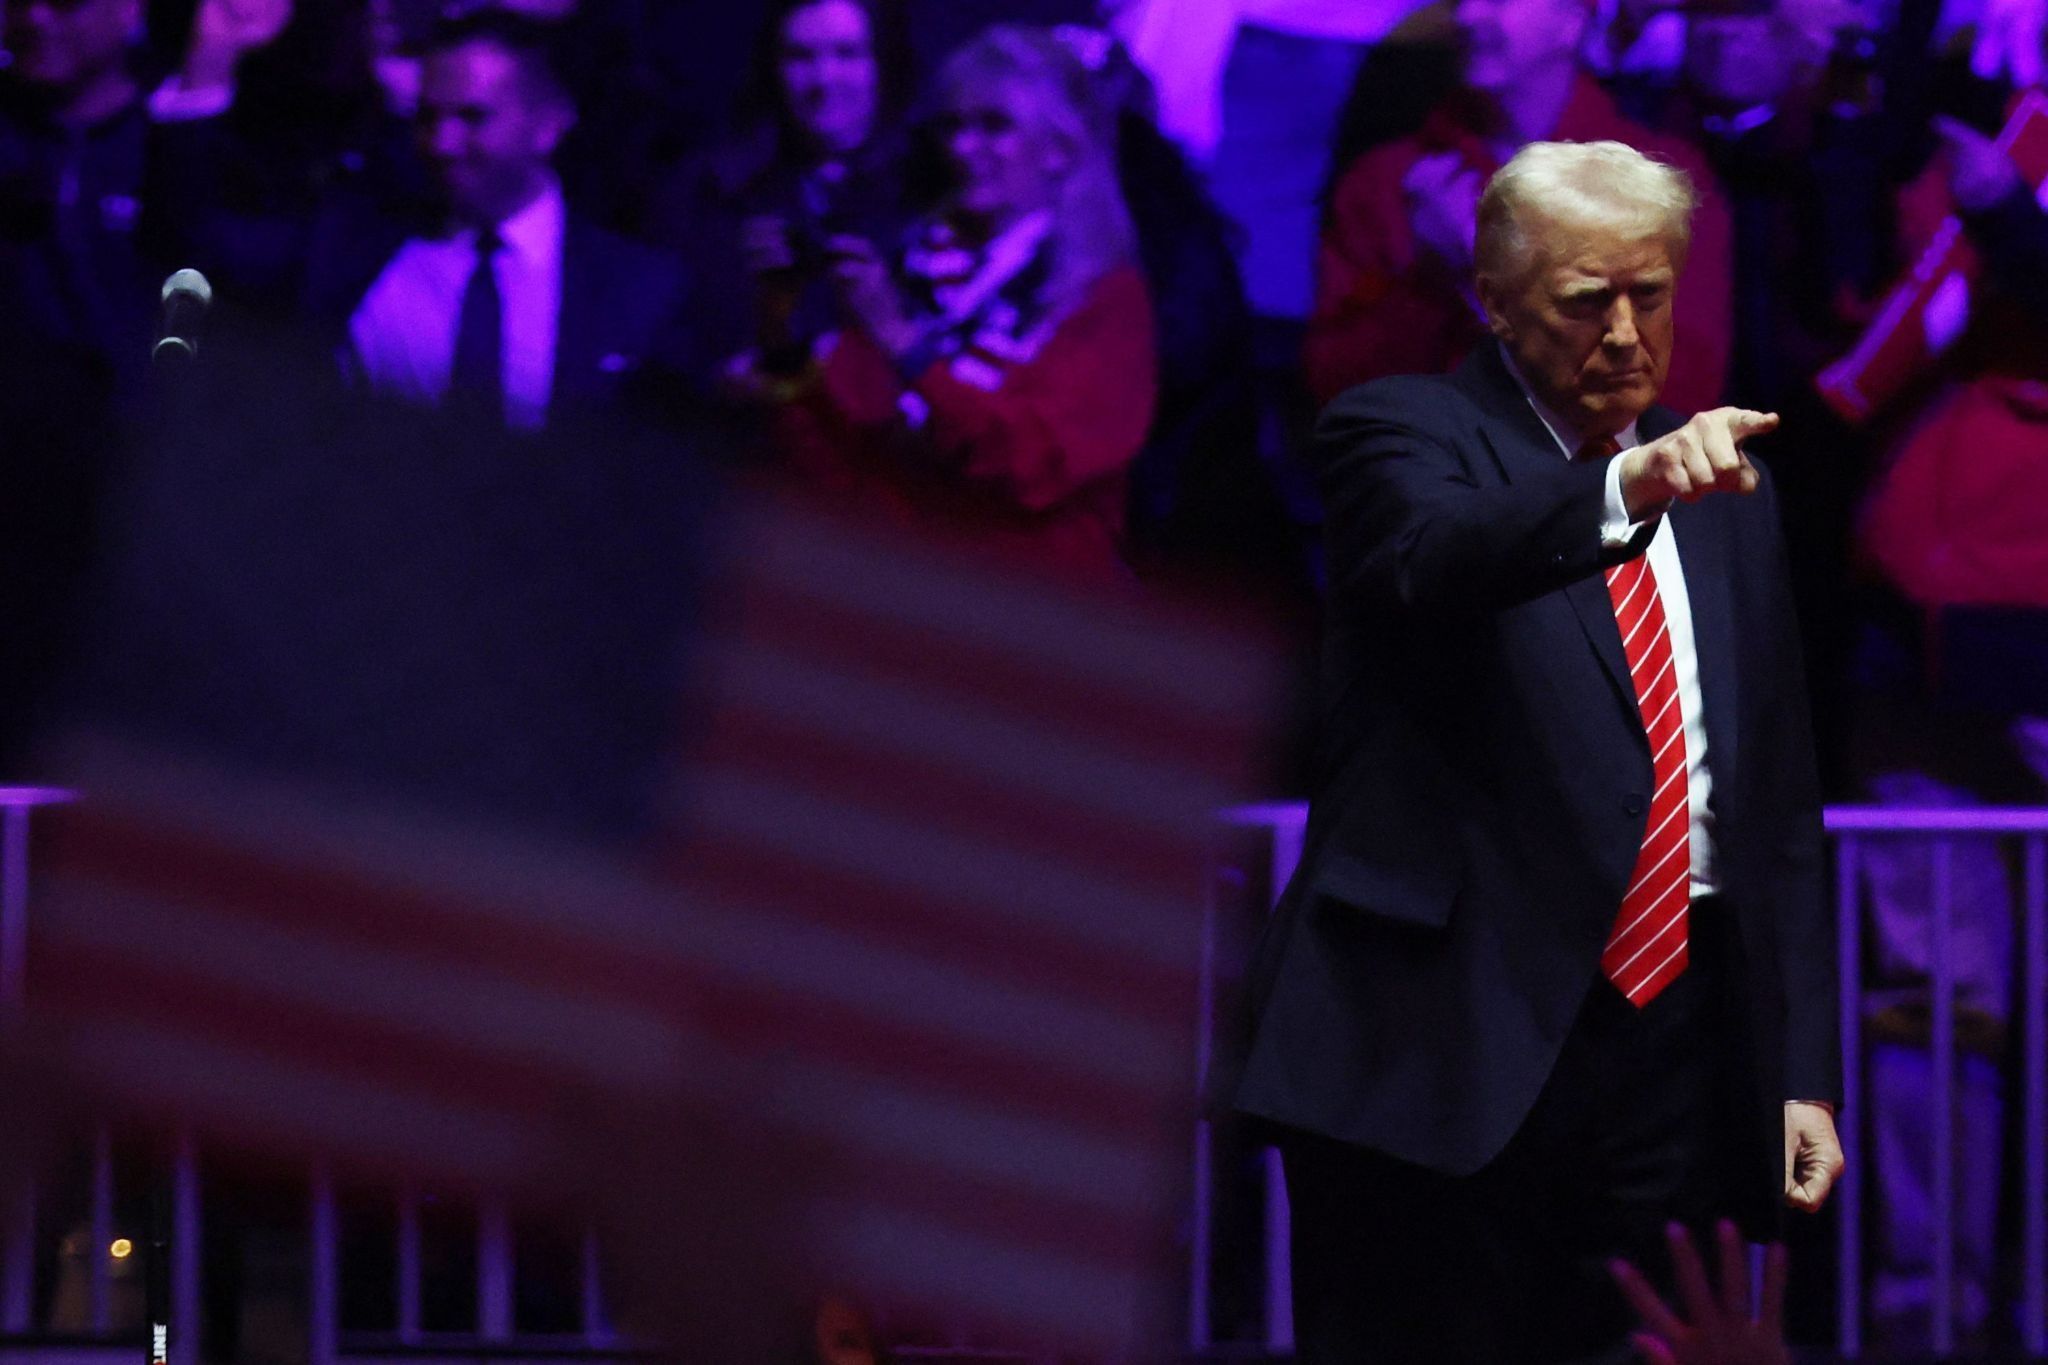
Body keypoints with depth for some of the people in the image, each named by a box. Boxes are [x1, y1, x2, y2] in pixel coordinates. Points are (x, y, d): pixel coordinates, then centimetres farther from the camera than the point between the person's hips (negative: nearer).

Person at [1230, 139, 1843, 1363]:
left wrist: (1806, 1072, 13)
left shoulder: (1723, 487, 17)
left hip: (1677, 1047, 5)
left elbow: (1782, 803, 20)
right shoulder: (1402, 434, 1)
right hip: (1452, 1044, -5)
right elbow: (1435, 556, -25)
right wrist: (1624, 490, -44)